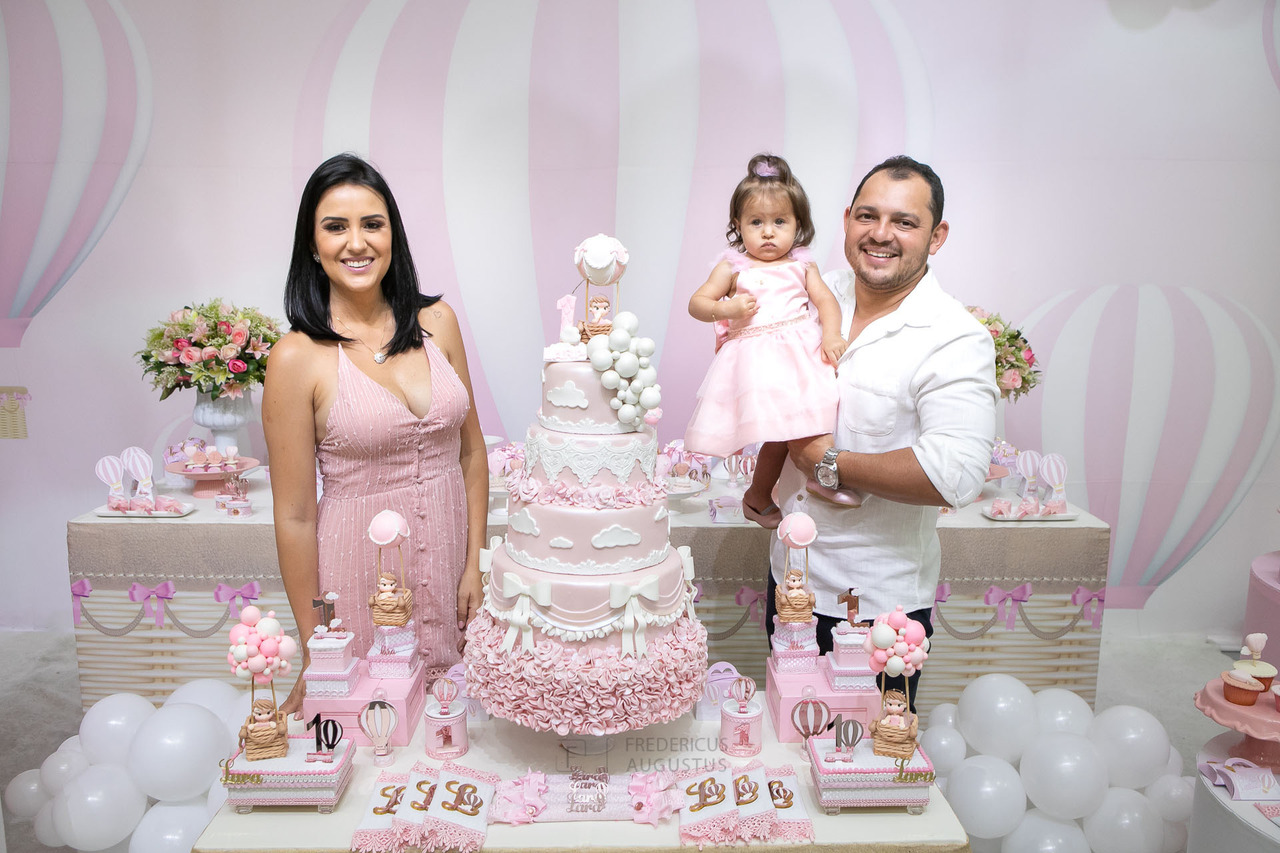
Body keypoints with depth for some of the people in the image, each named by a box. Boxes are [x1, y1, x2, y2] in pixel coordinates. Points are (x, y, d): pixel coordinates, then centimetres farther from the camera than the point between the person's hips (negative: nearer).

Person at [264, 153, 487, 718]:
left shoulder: (436, 322, 0)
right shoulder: (298, 358, -12)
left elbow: (471, 450, 6)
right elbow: (295, 515, -9)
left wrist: (475, 562, -1)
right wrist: (314, 655, -5)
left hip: (452, 548, 4)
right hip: (361, 560, -3)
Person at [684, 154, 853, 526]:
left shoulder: (802, 266, 14)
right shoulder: (732, 266, 7)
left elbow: (826, 300, 6)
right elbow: (697, 303, 6)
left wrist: (832, 334, -12)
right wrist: (725, 308, -13)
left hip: (801, 348, 3)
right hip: (756, 357, -3)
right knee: (780, 429, -12)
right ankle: (757, 499, 10)